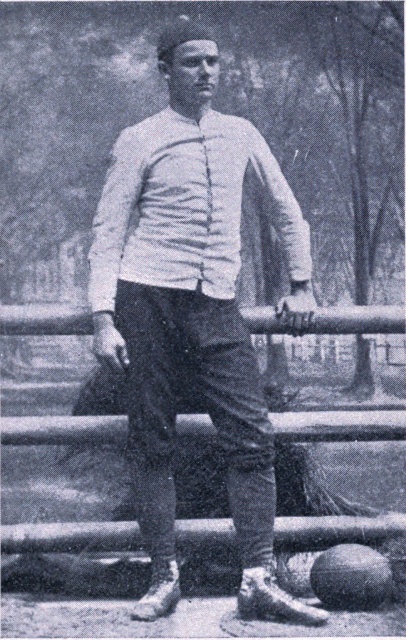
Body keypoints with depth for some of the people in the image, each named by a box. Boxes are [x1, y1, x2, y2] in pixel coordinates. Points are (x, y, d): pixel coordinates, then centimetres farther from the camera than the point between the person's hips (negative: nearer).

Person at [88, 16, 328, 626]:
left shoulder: (241, 135, 13)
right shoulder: (140, 141, 2)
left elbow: (285, 209, 25)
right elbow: (108, 231, 0)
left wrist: (302, 284, 21)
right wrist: (103, 318, -8)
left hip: (216, 305, 3)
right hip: (147, 299, -3)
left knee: (253, 437, -7)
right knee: (153, 442, -1)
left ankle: (259, 581, -5)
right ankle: (164, 578, 6)